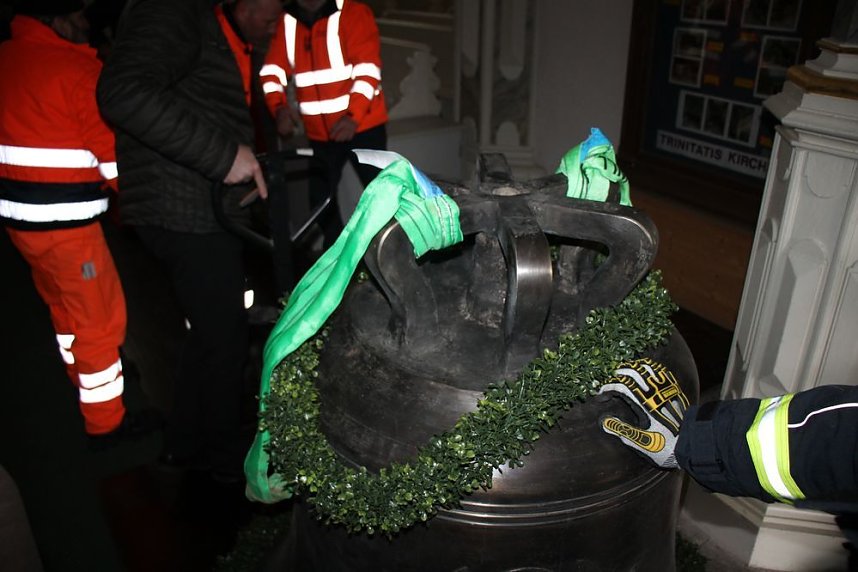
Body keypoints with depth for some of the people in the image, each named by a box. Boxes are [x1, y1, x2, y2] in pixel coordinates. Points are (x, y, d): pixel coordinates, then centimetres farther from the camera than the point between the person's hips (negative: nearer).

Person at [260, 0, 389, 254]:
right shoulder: (285, 23, 6)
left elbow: (368, 70, -16)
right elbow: (272, 71, 0)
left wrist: (353, 116, -31)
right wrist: (279, 107, -21)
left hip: (363, 127, -4)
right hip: (319, 134, 5)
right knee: (321, 197, 10)